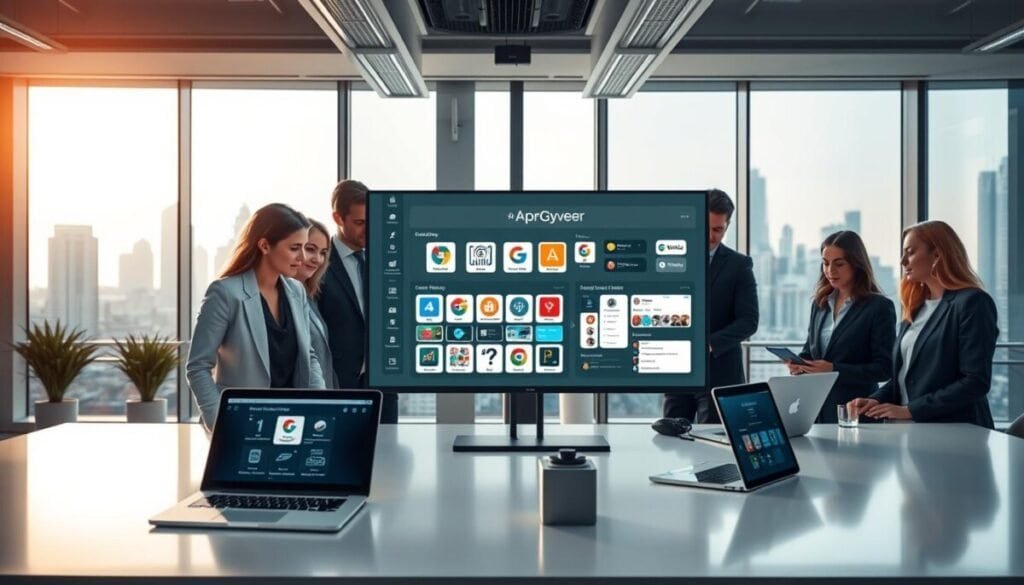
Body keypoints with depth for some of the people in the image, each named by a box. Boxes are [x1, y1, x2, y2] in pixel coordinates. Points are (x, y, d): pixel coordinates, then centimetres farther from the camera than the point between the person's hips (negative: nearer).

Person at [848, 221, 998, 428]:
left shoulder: (972, 303, -9)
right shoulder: (916, 307, 14)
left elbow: (976, 382, -16)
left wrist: (910, 410, -18)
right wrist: (876, 400, -2)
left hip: (954, 430, -6)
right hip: (911, 428, 6)